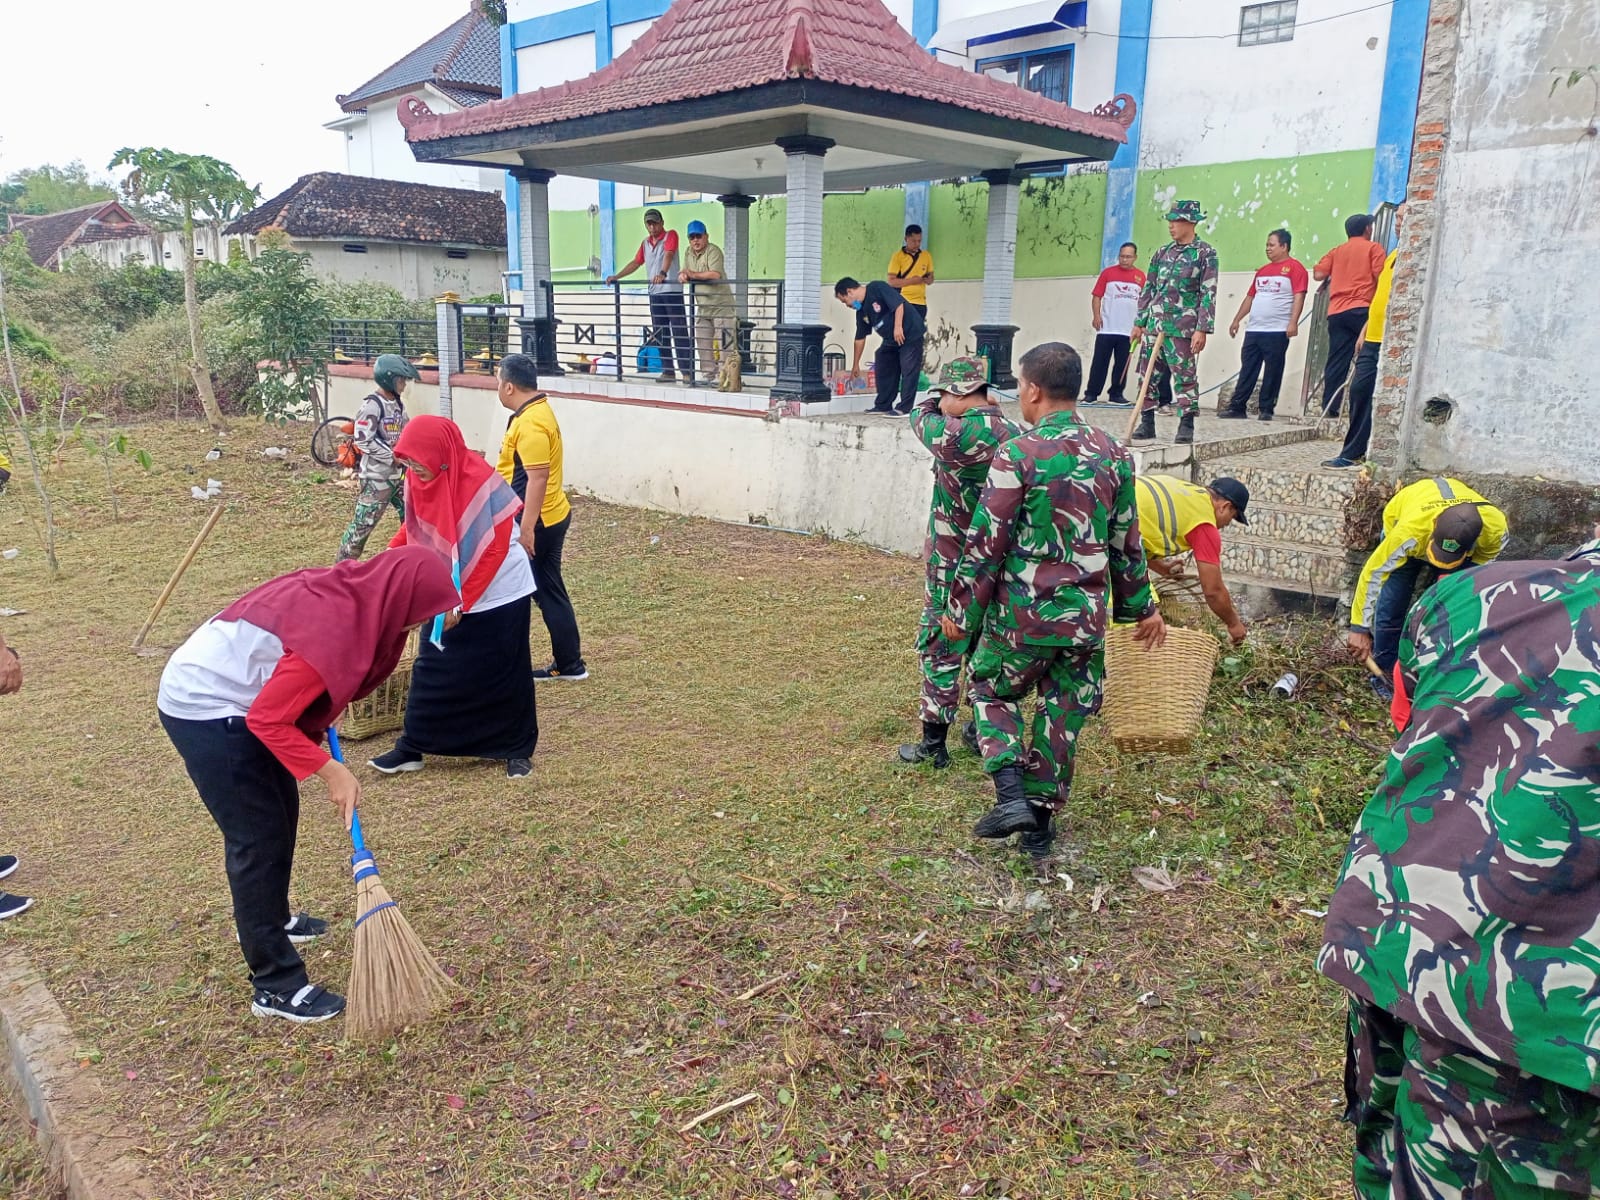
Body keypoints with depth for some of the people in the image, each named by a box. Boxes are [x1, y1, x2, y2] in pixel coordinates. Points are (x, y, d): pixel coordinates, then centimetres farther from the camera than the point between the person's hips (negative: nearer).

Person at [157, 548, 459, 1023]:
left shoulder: (348, 594, -6)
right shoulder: (331, 632, -32)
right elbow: (268, 721, -25)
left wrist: (320, 721, 6)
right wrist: (328, 769, -20)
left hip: (227, 696, 9)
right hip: (203, 712, -9)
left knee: (281, 810, 21)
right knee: (257, 837, -4)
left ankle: (272, 919, 43)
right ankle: (275, 985, 5)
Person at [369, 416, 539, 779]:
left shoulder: (481, 482, -24)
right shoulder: (421, 480, -5)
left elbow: (495, 549, -22)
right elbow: (414, 529, 11)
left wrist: (461, 602, -21)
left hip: (499, 596, -5)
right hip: (449, 596, 6)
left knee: (504, 675, 5)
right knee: (433, 673, 8)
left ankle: (518, 750, 21)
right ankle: (412, 748, 20)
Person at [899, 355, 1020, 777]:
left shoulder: (956, 435, -22)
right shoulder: (1013, 434, 3)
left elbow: (922, 417, -1)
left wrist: (935, 396, 17)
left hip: (954, 568, -7)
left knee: (939, 648, 3)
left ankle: (933, 743, 8)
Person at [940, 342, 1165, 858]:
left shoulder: (1017, 455, -15)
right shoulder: (1113, 455, 2)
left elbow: (986, 543, -13)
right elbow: (1126, 545, 9)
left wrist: (961, 610, -2)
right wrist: (1142, 607, 22)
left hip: (1021, 614, -4)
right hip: (1086, 616, 4)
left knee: (993, 691, 19)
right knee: (1062, 714, 17)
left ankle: (1011, 795, 4)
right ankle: (1042, 815, 27)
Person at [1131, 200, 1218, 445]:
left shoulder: (1206, 254, -2)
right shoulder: (1162, 253, 14)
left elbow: (1209, 294, -8)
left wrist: (1202, 329, -15)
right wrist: (1139, 322, 14)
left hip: (1182, 327, -6)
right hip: (1154, 324, 6)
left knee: (1185, 375, -3)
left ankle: (1186, 425, 3)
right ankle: (1147, 423, 14)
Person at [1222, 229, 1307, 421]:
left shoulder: (1294, 267, -2)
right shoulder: (1262, 271, 20)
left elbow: (1299, 296, -10)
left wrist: (1293, 322, -19)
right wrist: (1237, 320, 19)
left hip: (1277, 331, -6)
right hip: (1253, 329, 6)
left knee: (1273, 371, -1)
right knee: (1247, 370, 5)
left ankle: (1266, 409, 2)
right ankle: (1237, 407, 6)